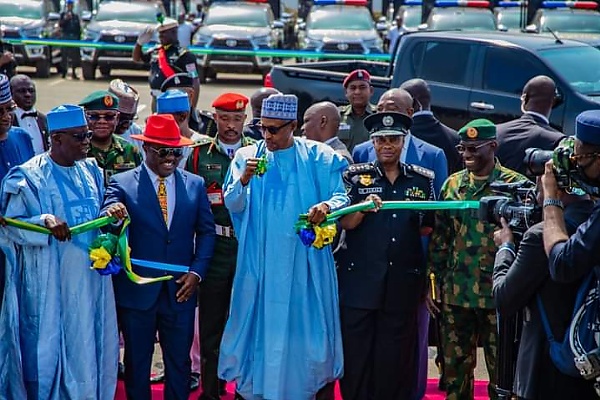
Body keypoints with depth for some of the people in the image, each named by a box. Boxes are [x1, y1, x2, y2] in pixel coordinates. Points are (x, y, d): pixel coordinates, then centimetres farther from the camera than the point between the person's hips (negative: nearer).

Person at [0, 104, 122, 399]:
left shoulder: (90, 170, 8)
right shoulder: (29, 176, -11)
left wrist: (113, 213, -4)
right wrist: (44, 221, -28)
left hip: (90, 278, 6)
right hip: (51, 283, -6)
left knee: (89, 347, 11)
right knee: (51, 349, 0)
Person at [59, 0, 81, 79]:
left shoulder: (76, 15, 15)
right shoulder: (63, 14, 9)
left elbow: (79, 27, 14)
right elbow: (60, 24, -1)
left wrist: (79, 37, 6)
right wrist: (66, 19, -15)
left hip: (74, 37, 2)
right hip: (65, 36, -2)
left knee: (75, 55, -3)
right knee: (64, 55, -4)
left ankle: (73, 72, 2)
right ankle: (64, 71, 3)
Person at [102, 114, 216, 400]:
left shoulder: (195, 184, 6)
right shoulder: (122, 183, -4)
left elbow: (206, 231, 8)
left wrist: (197, 271, -4)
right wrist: (112, 213, -43)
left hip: (181, 289, 2)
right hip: (137, 290, -2)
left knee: (179, 362, 11)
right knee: (137, 362, 10)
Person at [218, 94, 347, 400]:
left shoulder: (318, 156, 2)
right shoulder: (247, 156, 6)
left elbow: (342, 196, -2)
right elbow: (232, 204, -1)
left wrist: (327, 206, -25)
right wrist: (244, 179, -21)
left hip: (304, 261, -1)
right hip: (260, 262, 1)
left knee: (304, 323, 1)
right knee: (260, 323, 3)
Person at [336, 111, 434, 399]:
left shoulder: (423, 179, 11)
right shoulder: (355, 176, 6)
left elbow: (429, 229, 18)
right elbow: (346, 223, -3)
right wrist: (364, 205, -21)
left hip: (403, 284, 1)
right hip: (359, 281, -1)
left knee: (396, 361, 5)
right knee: (356, 357, 0)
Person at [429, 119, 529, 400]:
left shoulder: (516, 185, -4)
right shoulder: (452, 184, 9)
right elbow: (439, 239, 12)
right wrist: (434, 285, 8)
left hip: (497, 295, -4)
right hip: (455, 294, 4)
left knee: (501, 370, 3)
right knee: (454, 369, 11)